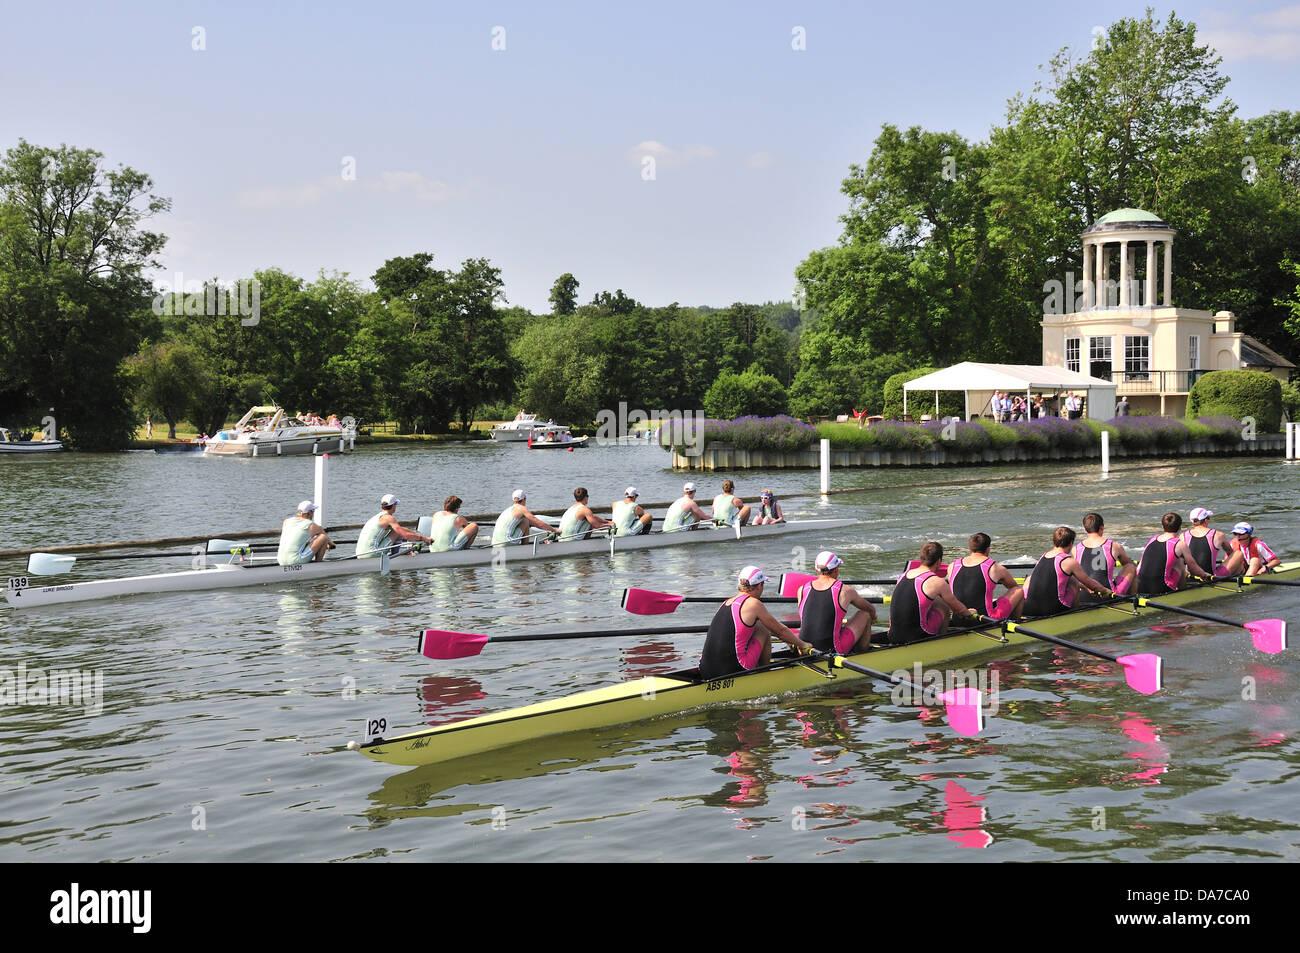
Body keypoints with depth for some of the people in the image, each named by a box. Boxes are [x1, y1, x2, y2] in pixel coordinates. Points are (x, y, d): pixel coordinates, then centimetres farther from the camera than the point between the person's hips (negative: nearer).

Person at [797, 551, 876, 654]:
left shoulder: (802, 590, 2)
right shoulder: (846, 591, -6)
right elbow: (871, 610, 14)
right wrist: (873, 618, 38)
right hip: (834, 649, -4)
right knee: (865, 614, 16)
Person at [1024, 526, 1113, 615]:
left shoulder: (1042, 557, 15)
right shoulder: (1070, 562, -4)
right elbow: (1090, 583, 9)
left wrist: (1085, 587, 46)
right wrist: (1105, 591, 30)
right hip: (1053, 610, -5)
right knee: (1073, 582, 16)